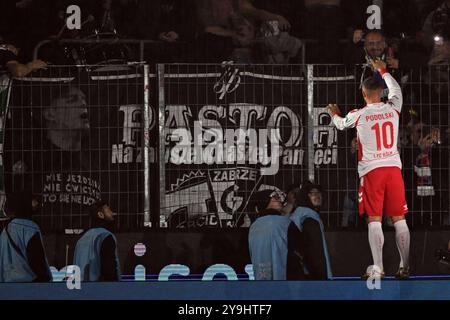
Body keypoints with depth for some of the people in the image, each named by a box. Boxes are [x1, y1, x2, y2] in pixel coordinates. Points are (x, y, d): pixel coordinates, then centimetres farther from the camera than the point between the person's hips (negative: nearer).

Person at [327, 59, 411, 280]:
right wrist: (382, 71, 44)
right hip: (394, 167, 3)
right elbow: (396, 89, 28)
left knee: (374, 219, -2)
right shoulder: (393, 108, 4)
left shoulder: (359, 115, -3)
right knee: (398, 219, 6)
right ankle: (405, 267, 4)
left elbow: (341, 125, 20)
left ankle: (377, 268, -9)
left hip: (371, 170, -3)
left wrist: (334, 114, 44)